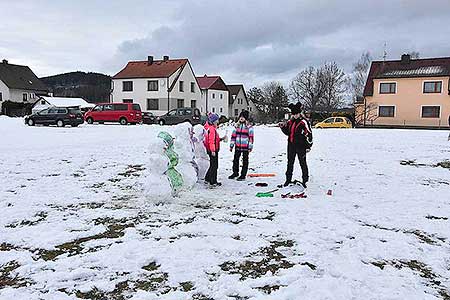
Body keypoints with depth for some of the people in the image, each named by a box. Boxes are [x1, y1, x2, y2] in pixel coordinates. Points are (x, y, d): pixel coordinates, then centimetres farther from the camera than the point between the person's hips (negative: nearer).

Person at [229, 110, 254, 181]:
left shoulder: (249, 126, -5)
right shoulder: (237, 126, 8)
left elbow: (251, 137, -5)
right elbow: (233, 135, 11)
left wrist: (250, 147, -9)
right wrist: (231, 145, 9)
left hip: (245, 147, -4)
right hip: (237, 146, 4)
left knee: (245, 161, 4)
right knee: (236, 160, 13)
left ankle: (243, 175, 14)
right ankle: (235, 173, 29)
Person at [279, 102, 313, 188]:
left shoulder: (304, 122, -11)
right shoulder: (290, 122, 9)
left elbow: (309, 134, -11)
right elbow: (287, 132, 20)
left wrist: (308, 146, -12)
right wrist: (283, 127, 2)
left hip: (300, 146, -6)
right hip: (291, 145, 7)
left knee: (303, 163, 4)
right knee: (290, 163, 14)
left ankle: (305, 180, 14)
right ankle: (288, 179, 26)